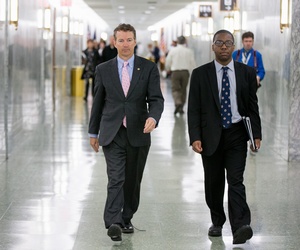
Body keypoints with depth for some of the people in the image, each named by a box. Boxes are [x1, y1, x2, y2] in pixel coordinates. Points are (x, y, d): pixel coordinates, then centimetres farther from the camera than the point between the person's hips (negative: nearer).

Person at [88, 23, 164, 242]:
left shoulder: (149, 68, 1)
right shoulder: (103, 69, 5)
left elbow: (156, 99, -5)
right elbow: (98, 102, 11)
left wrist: (153, 118, -25)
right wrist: (93, 132, 13)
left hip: (138, 134, 1)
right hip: (112, 134, -1)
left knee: (133, 181, 10)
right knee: (116, 179, -13)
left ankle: (126, 219, 26)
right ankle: (114, 223, -21)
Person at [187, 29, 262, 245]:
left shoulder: (247, 73, 4)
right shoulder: (200, 74, 1)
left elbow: (253, 106, 7)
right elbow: (194, 109, -1)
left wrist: (256, 134, -1)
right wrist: (195, 137, -11)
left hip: (236, 134, -1)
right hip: (211, 136, 1)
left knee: (236, 181, -11)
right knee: (214, 183, 10)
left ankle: (240, 227, -19)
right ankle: (217, 222, 28)